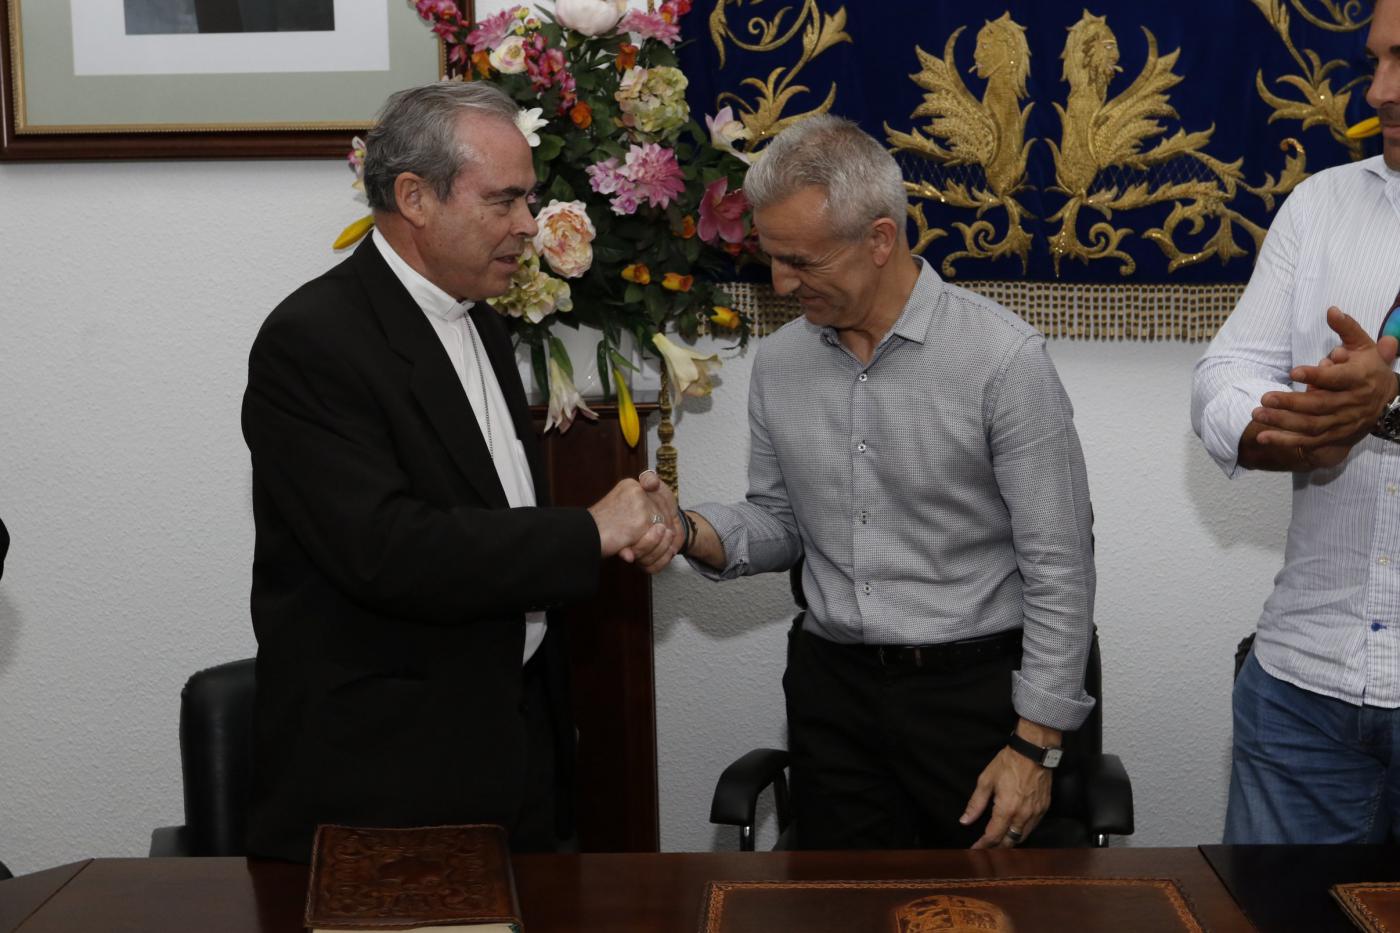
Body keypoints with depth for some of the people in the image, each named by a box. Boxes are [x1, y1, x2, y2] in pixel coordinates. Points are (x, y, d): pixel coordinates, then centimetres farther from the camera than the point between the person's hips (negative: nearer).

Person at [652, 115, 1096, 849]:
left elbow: (1059, 568, -11)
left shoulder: (1002, 357, -14)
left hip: (972, 686, -4)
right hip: (830, 688, 4)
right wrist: (690, 533, -8)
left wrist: (1035, 743, -13)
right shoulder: (780, 362, 3)